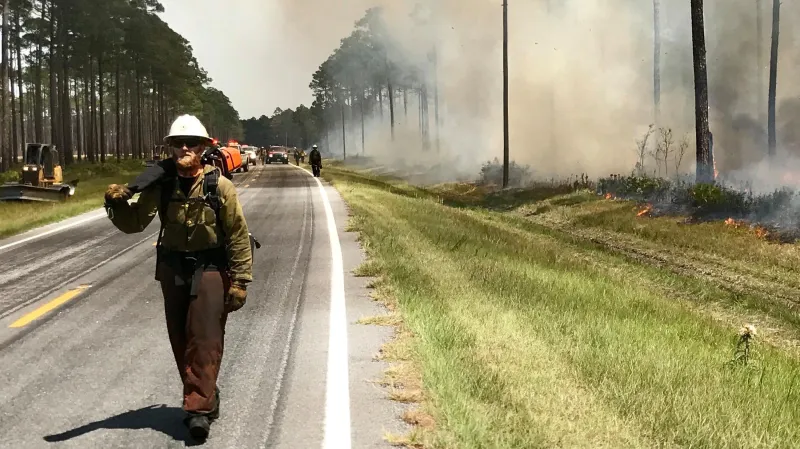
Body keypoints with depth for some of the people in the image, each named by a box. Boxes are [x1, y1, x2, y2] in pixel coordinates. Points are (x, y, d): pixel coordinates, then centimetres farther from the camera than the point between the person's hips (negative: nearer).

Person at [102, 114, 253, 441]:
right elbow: (134, 223, -1)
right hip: (172, 270, 4)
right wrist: (117, 204, -22)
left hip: (210, 270, -4)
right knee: (180, 341, 11)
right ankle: (204, 396, 27)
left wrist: (240, 280, -10)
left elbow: (239, 236, -7)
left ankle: (199, 409, -7)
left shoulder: (219, 186, -9)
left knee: (205, 340, -9)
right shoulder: (161, 185, -1)